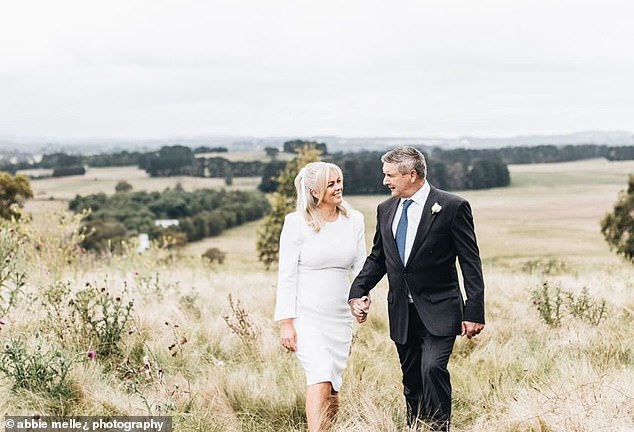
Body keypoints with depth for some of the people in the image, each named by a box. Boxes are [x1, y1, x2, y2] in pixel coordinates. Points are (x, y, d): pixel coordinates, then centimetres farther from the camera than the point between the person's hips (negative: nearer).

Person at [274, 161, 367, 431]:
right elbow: (286, 274, -6)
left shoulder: (354, 220, 5)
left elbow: (360, 266, 8)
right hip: (307, 315, -4)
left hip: (340, 317, 4)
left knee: (333, 387, 9)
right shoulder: (296, 222, -7)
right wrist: (286, 322, -10)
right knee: (320, 378, -19)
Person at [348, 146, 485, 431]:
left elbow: (471, 263, -8)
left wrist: (474, 312, -13)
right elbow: (377, 258, 17)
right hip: (402, 313, 6)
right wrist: (357, 292, 1)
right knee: (411, 381, 11)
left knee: (432, 368, -22)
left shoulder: (452, 207, -8)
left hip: (438, 311, -5)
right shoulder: (386, 209, 9)